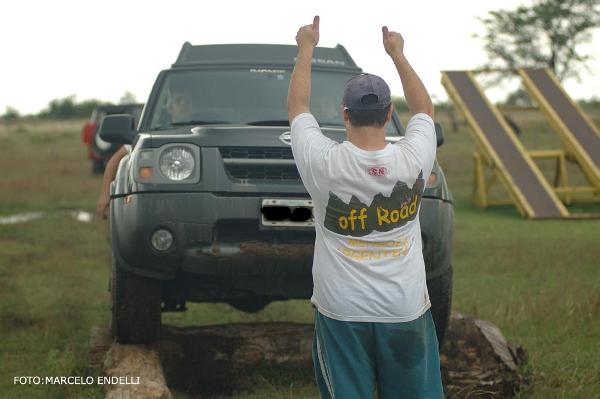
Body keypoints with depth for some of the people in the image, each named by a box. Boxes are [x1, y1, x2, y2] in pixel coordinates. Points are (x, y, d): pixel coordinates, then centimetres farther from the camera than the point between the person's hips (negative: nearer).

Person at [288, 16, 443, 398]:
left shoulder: (326, 165, -13)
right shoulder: (413, 160, -9)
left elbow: (297, 106, 5)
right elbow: (424, 108, 13)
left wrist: (306, 48, 17)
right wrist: (397, 53, 22)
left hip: (342, 312, -1)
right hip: (406, 309, 2)